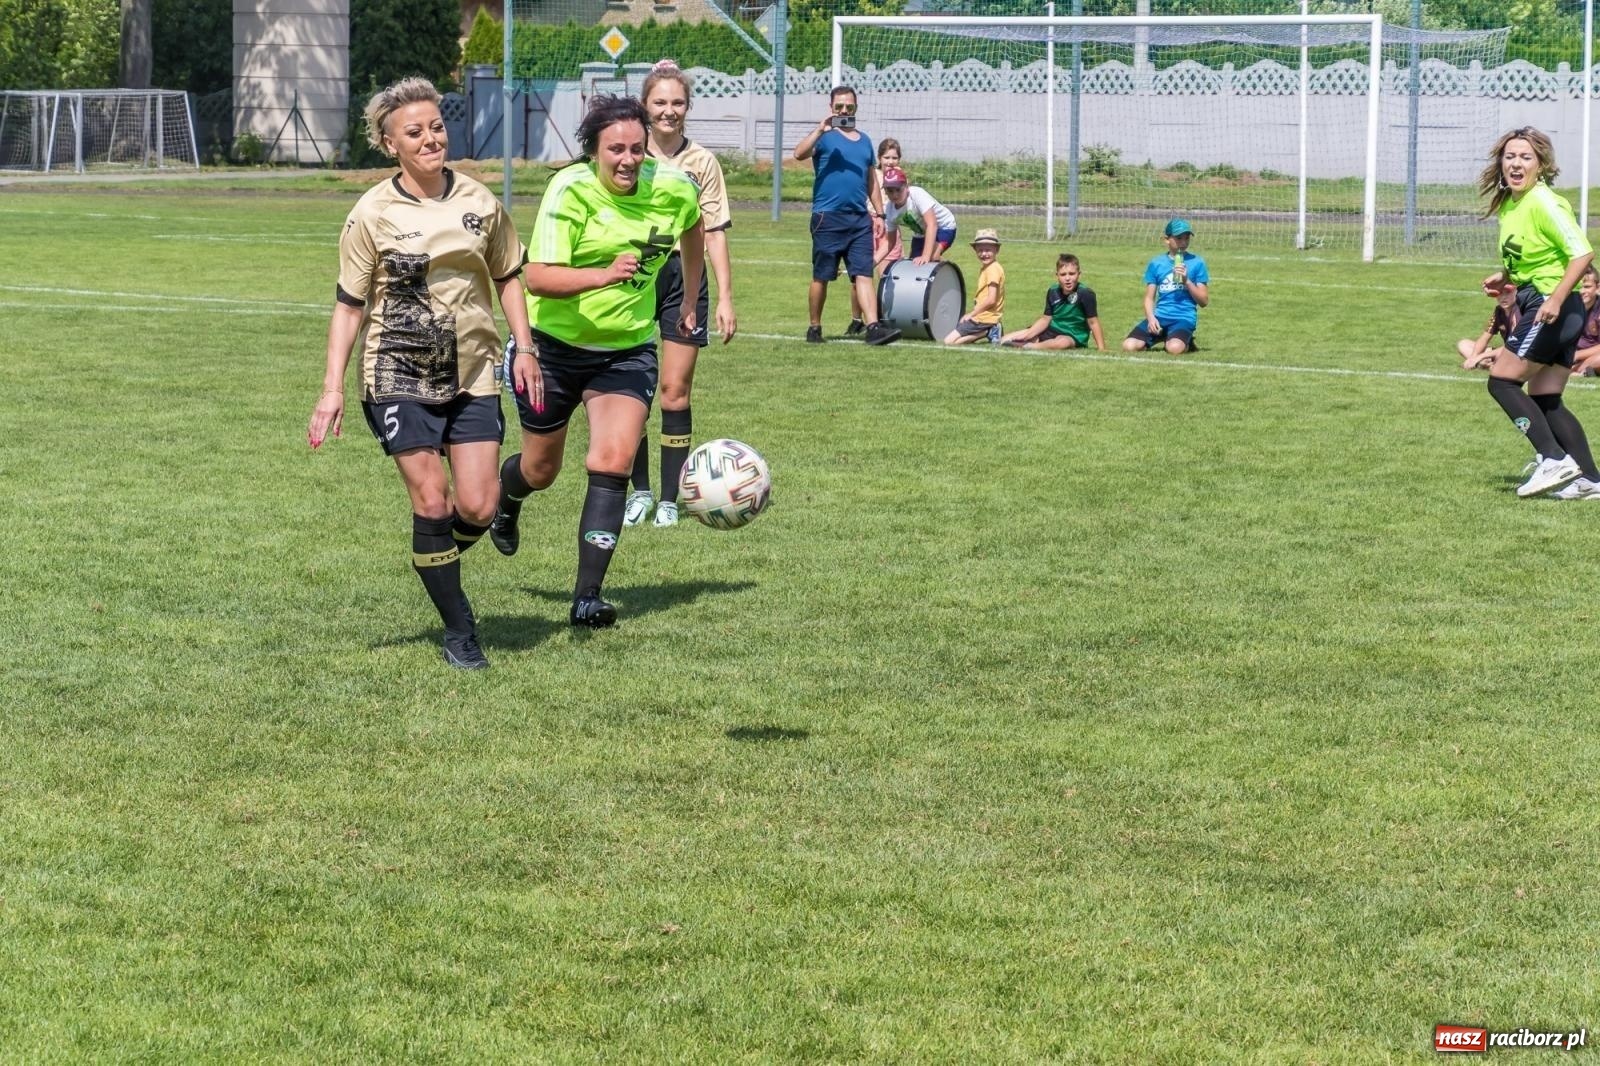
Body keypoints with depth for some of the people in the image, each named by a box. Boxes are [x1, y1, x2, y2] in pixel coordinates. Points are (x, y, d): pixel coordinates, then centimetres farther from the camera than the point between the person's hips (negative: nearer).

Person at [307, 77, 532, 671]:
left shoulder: (479, 202, 2)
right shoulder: (372, 214, -6)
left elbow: (507, 278, 15)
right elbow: (349, 305, -3)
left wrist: (523, 349, 7)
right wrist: (332, 391, -7)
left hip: (472, 375, 3)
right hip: (399, 377, -3)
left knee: (477, 507, -5)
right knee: (432, 501, -6)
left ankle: (435, 563, 30)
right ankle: (459, 632, 8)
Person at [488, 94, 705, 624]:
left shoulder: (673, 189, -9)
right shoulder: (569, 191, -22)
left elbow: (693, 230, 17)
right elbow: (538, 279, -30)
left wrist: (690, 300, 24)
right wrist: (604, 275, -44)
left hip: (629, 351, 2)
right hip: (554, 345, -2)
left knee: (612, 464, -15)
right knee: (540, 469, 14)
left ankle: (587, 597, -13)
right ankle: (506, 499, 53)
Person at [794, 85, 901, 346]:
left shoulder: (864, 141, 18)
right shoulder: (824, 137, 2)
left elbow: (872, 180, 24)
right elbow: (799, 154, -18)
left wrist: (879, 213, 17)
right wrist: (821, 129, -26)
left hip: (860, 218, 4)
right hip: (828, 217, -4)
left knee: (864, 274, -6)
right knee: (821, 276, 3)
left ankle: (873, 327, -14)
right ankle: (814, 328, 14)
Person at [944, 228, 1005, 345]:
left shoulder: (993, 269, -16)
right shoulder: (985, 268, 15)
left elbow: (991, 300, -21)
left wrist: (971, 314, -12)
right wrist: (972, 313, 6)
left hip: (984, 318, -10)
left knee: (949, 342, -13)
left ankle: (987, 332, -11)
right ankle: (988, 332, 5)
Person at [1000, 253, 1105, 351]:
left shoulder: (1085, 294, -19)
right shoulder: (1053, 292, -1)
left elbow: (1093, 322, -15)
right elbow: (1046, 318, 6)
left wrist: (1101, 348, -19)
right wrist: (1027, 336, -5)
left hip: (1074, 337, -6)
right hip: (1052, 331, 6)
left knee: (1063, 342, -44)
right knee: (1005, 340, 1)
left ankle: (1026, 347, -36)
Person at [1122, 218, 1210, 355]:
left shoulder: (1196, 263, 5)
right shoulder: (1156, 263, 11)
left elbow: (1204, 301, 3)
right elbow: (1149, 297, 12)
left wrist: (1187, 281, -10)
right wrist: (1151, 318, -7)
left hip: (1184, 318, -3)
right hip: (1159, 317, 3)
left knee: (1174, 348, -35)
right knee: (1129, 346, -20)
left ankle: (1187, 342, 2)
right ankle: (1162, 337, 8)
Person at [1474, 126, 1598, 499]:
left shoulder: (1543, 204, -15)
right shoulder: (1508, 205, 12)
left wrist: (1556, 299, -28)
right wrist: (1505, 277, 10)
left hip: (1551, 308, -9)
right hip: (1539, 306, 9)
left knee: (1502, 381, -6)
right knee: (1545, 401, 9)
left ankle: (1553, 459, -8)